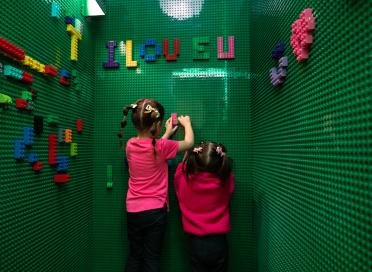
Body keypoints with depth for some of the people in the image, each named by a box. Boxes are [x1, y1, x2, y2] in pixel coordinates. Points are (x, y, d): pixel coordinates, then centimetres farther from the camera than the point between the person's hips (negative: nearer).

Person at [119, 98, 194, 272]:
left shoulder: (130, 145, -5)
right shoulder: (161, 146, -18)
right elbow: (189, 142, -2)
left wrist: (167, 133, 20)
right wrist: (186, 123, 16)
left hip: (133, 210, 4)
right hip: (155, 210, -4)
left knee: (134, 256, 19)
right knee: (152, 258, 11)